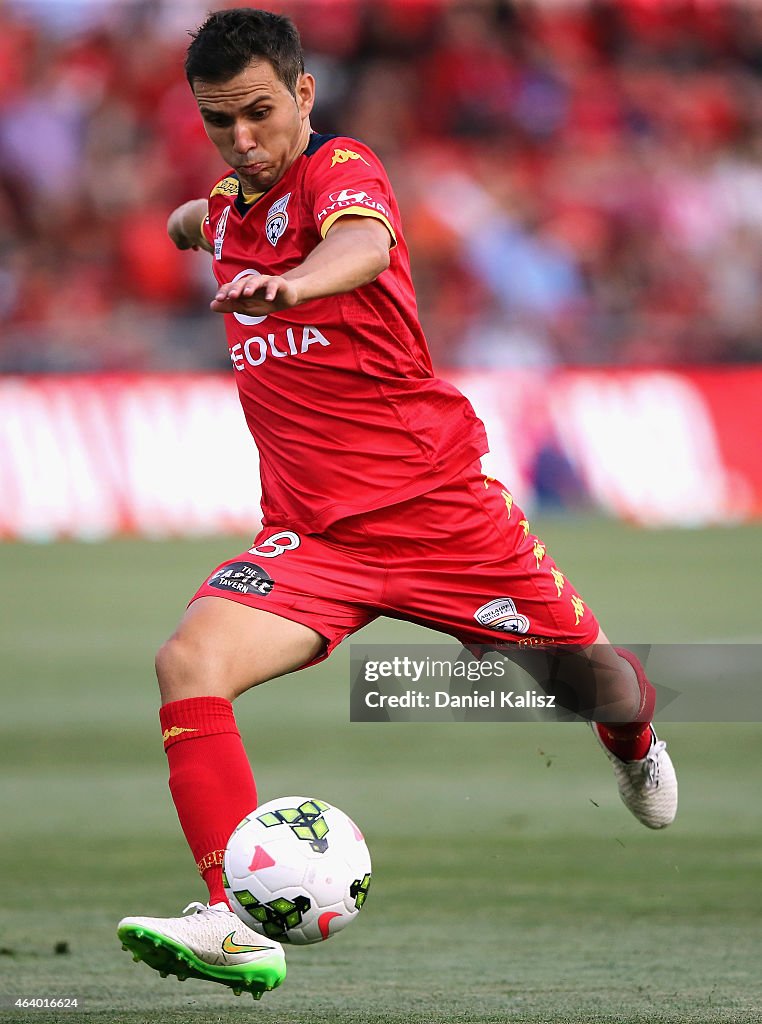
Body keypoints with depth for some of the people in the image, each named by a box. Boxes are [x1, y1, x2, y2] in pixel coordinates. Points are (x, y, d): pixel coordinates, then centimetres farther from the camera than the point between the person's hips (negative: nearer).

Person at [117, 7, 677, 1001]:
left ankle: (633, 744, 52)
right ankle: (239, 927, -30)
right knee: (189, 662, -24)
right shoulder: (231, 204, 10)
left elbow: (364, 244, -41)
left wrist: (290, 284, -57)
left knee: (604, 686, 11)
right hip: (314, 536, 4)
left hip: (438, 501, -4)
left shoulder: (342, 169, -11)